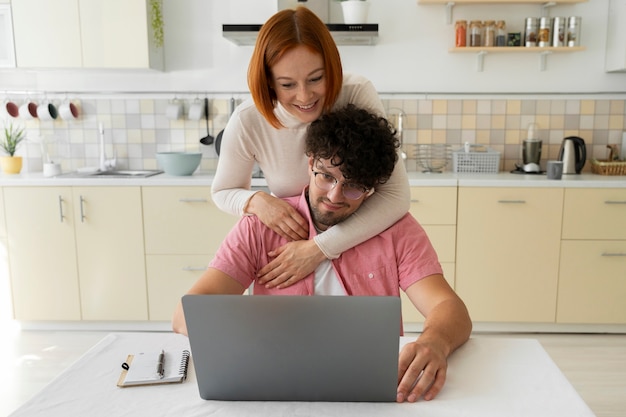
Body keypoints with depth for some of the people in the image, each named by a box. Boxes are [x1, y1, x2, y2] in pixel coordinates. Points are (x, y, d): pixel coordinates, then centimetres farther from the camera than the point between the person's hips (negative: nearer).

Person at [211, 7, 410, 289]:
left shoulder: (358, 96, -26)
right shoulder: (248, 121, -23)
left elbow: (396, 195, -30)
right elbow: (222, 191, -5)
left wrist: (319, 249, -36)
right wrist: (256, 201, -27)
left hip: (355, 238, 0)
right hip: (285, 243, 0)